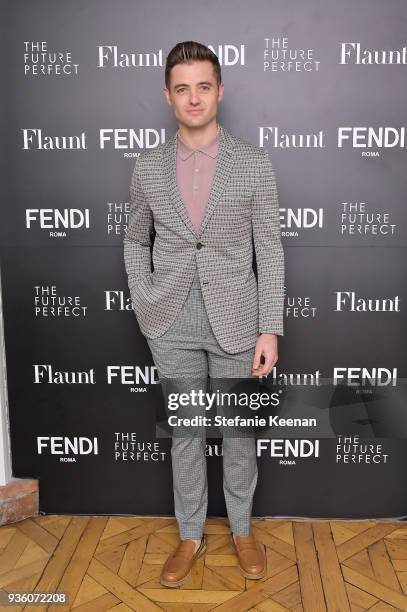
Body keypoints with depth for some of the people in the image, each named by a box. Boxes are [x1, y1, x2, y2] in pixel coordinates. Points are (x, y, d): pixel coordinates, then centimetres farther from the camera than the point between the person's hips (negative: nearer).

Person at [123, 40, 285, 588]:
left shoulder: (254, 162, -3)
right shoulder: (148, 167, 2)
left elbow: (269, 249, -4)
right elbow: (135, 240, 14)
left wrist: (271, 329, -8)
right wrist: (143, 301, 1)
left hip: (235, 318, -1)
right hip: (172, 324, 2)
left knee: (238, 430, 13)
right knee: (184, 432, 13)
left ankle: (242, 530, 36)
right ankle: (191, 536, 33)